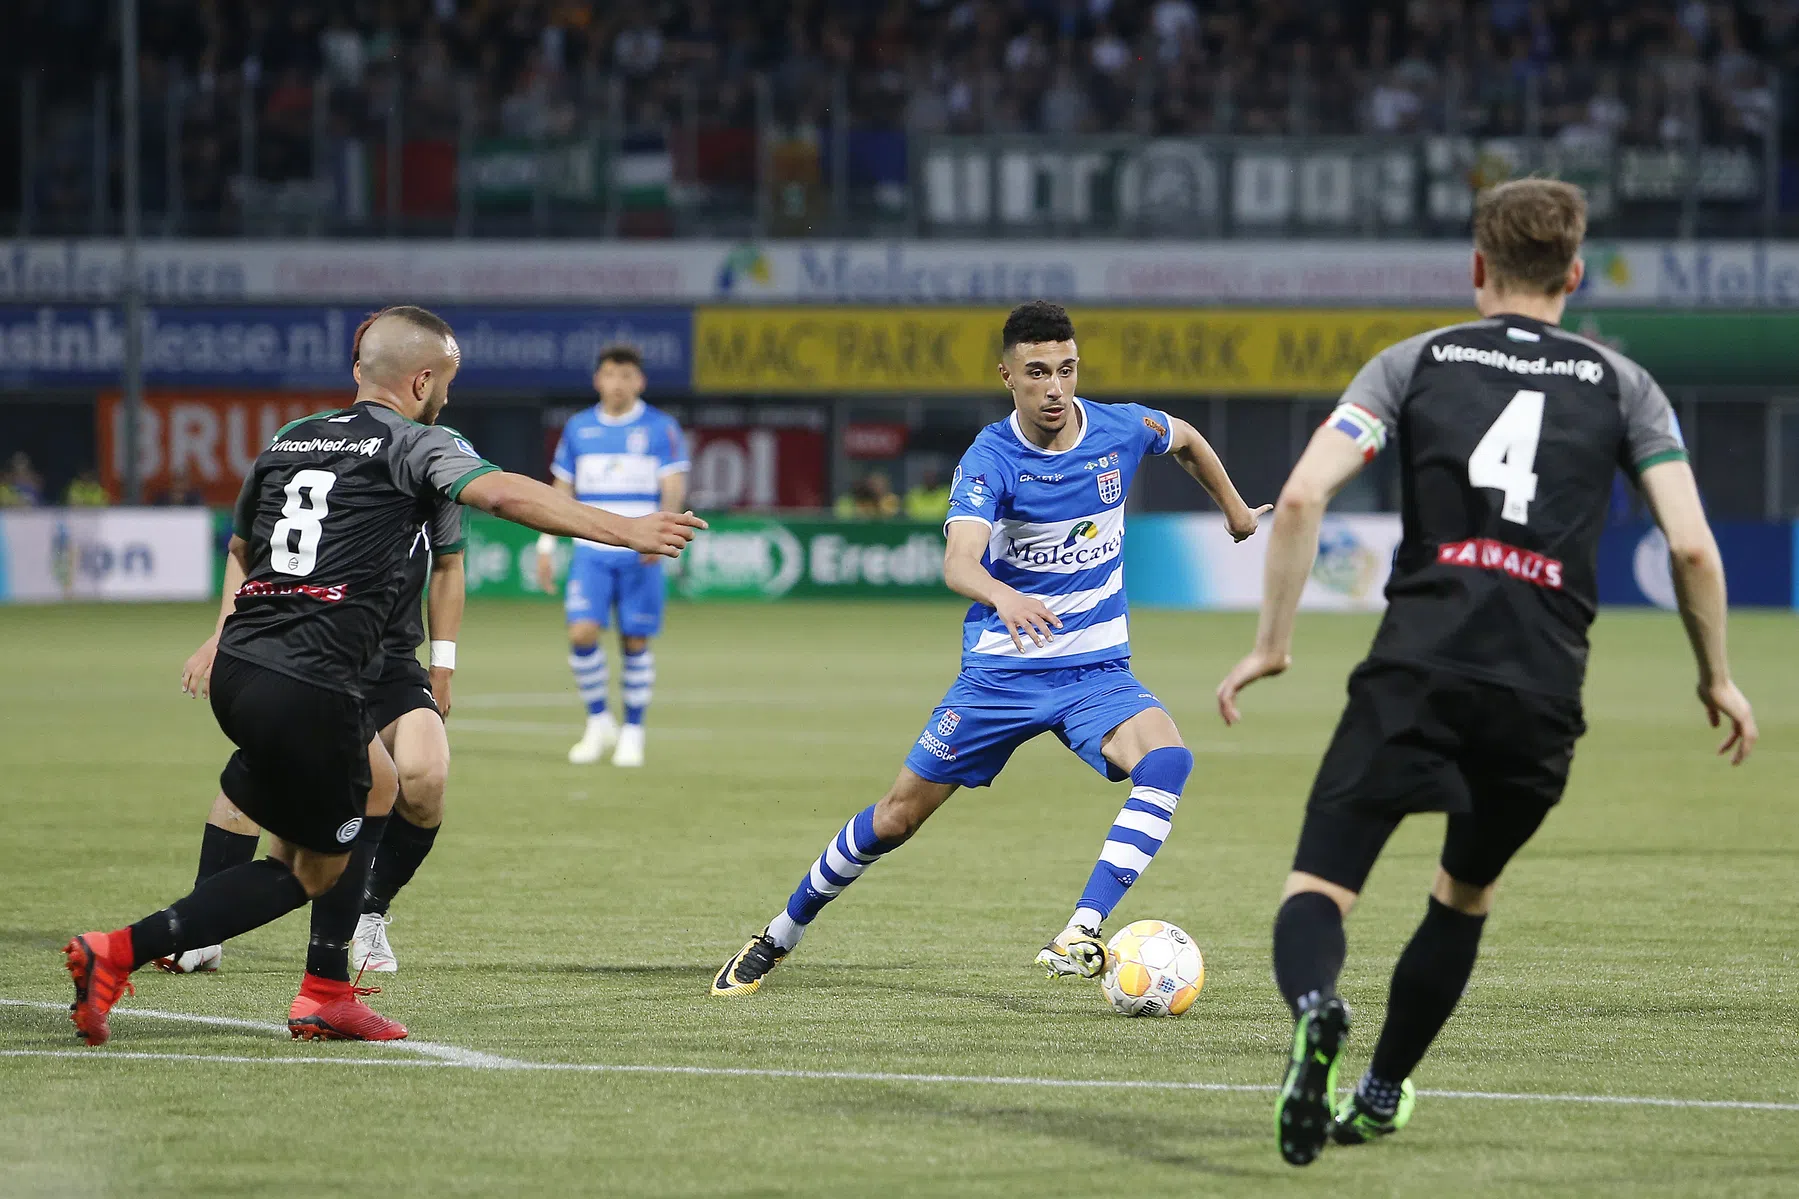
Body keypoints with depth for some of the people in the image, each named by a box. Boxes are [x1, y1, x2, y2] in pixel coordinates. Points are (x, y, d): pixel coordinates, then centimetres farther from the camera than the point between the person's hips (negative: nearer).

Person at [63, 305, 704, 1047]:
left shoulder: (286, 443, 20)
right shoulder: (413, 445, 1)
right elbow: (503, 494, -17)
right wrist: (623, 531, -17)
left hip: (239, 666, 8)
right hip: (309, 689, -8)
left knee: (374, 785, 26)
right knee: (311, 870, 8)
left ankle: (330, 997, 22)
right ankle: (117, 955, -1)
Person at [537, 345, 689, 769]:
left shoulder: (660, 428, 1)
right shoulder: (579, 428, 10)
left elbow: (674, 487, -5)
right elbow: (562, 490, 15)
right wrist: (547, 545, 10)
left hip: (640, 555, -2)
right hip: (591, 551, 2)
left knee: (635, 642, -1)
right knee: (582, 632, -13)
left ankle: (632, 734, 11)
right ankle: (598, 722, 4)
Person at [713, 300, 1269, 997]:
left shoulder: (1122, 430, -5)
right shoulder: (989, 461, -17)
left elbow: (1186, 439, 21)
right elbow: (957, 563, -34)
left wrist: (1234, 508, 33)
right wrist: (1004, 596, -56)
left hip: (1096, 671, 2)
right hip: (1001, 671, -2)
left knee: (1166, 760, -30)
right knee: (899, 814, 3)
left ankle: (1080, 936, -34)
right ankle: (776, 941, 24)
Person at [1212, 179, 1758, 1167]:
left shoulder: (1415, 362, 12)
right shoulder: (1620, 383, 14)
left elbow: (1301, 496, 0)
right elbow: (1692, 546, 5)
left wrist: (1271, 643, 7)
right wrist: (1716, 678, 19)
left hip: (1417, 668, -2)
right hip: (1544, 689, 2)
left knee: (1319, 887, -5)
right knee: (1467, 893, 26)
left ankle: (1313, 1008, -38)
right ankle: (1382, 1094, 29)